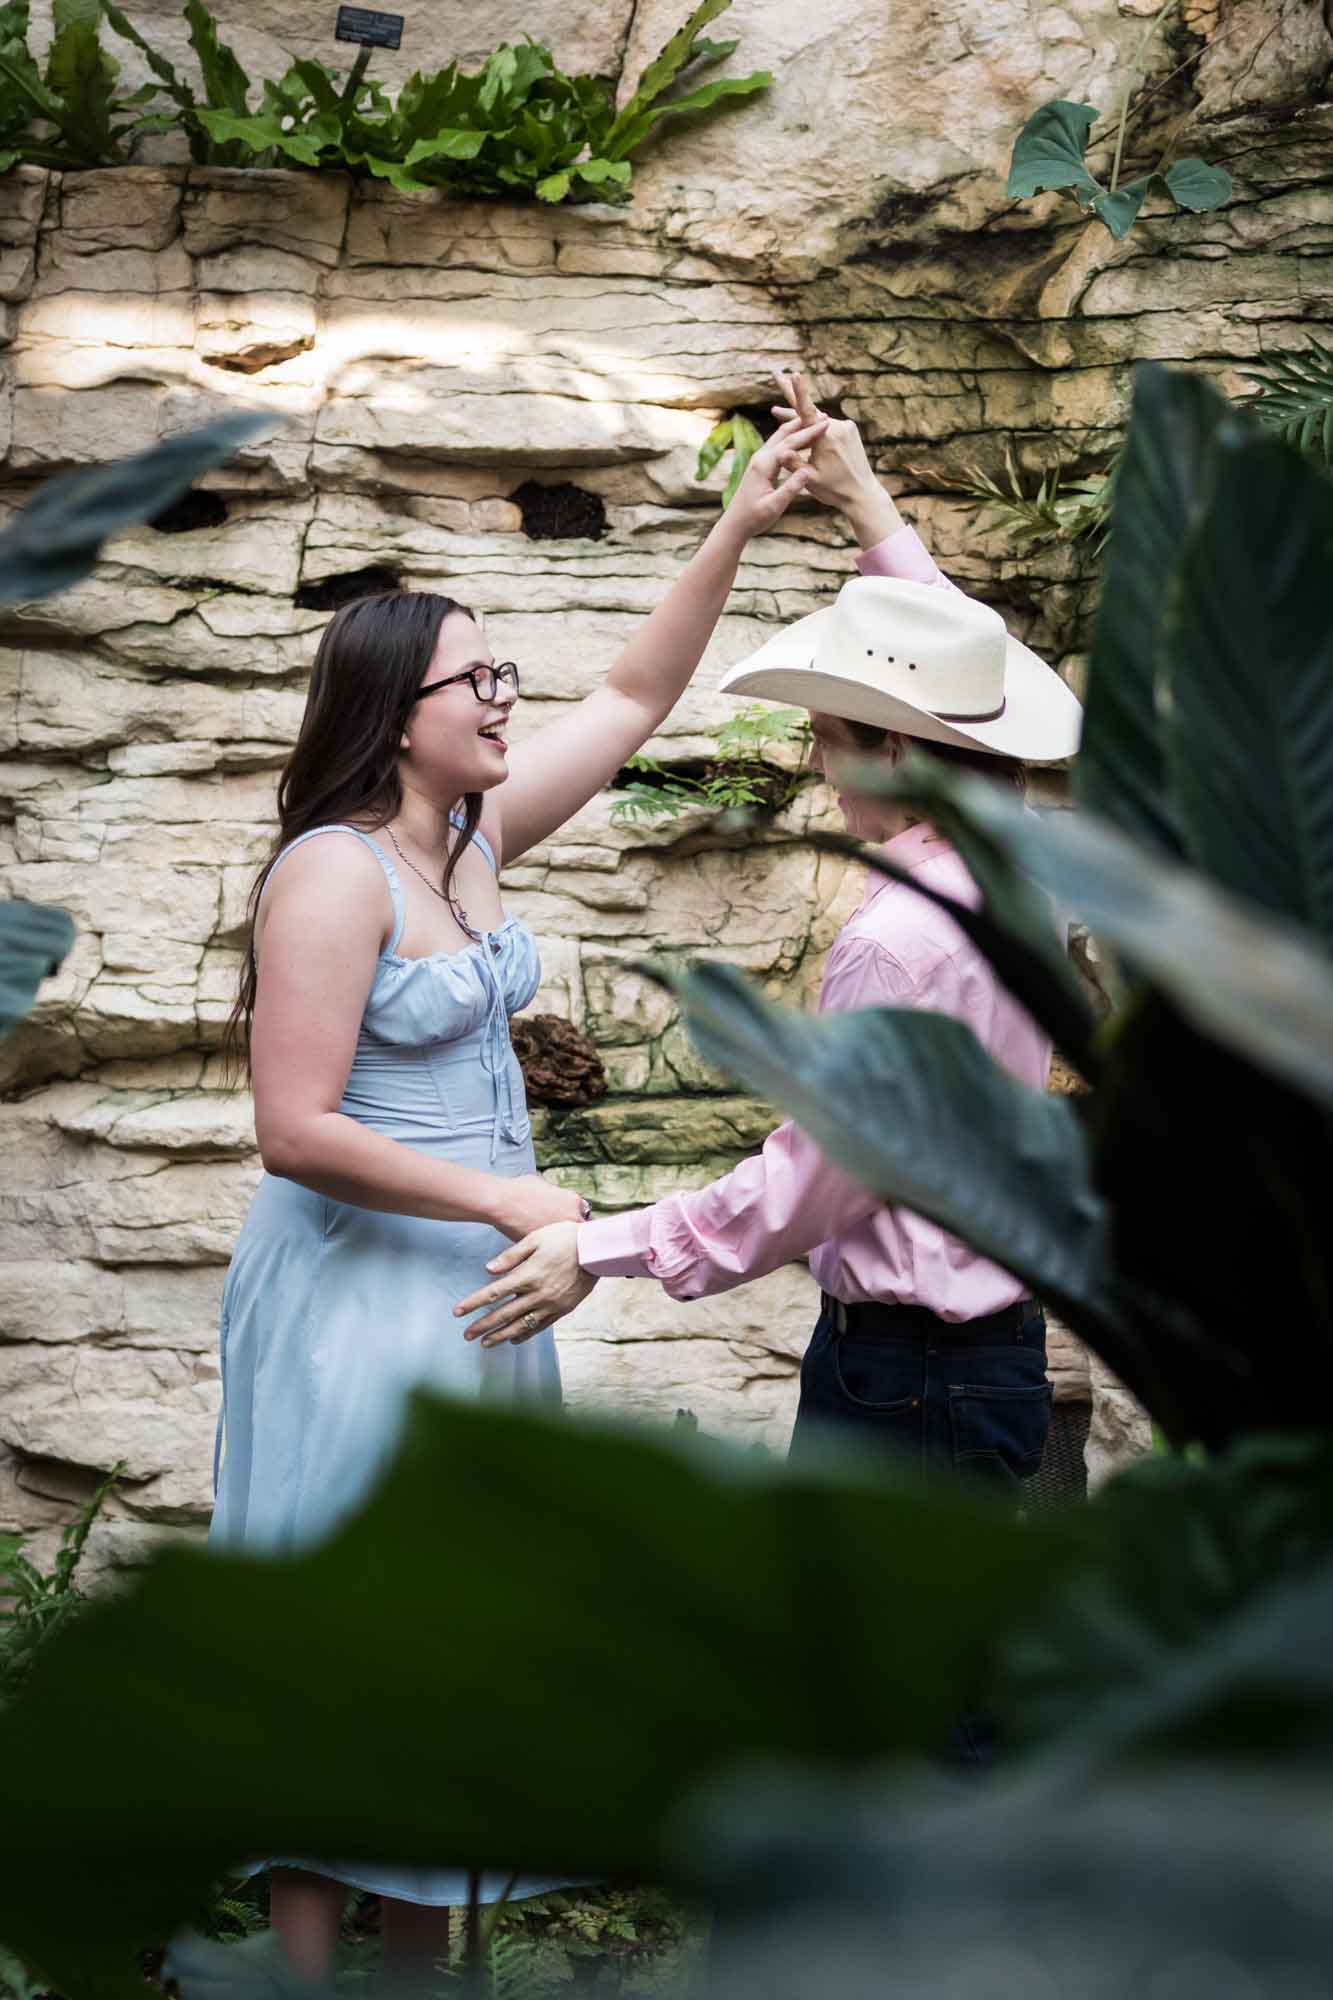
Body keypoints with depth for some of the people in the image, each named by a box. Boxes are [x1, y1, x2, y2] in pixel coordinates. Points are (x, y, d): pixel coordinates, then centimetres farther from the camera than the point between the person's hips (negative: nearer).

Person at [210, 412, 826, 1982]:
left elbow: (634, 698, 14)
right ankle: (307, 1964, 11)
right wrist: (504, 1199, -18)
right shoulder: (334, 871, -18)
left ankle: (422, 1952, 26)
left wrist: (738, 528, 7)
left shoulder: (472, 835, 5)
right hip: (358, 1286, -8)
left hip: (473, 1284, 9)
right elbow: (296, 1131, -22)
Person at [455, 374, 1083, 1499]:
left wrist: (602, 1250, -9)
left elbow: (808, 1187, -17)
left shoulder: (895, 944, -22)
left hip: (903, 1381, -9)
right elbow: (955, 670, 23)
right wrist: (867, 507, 30)